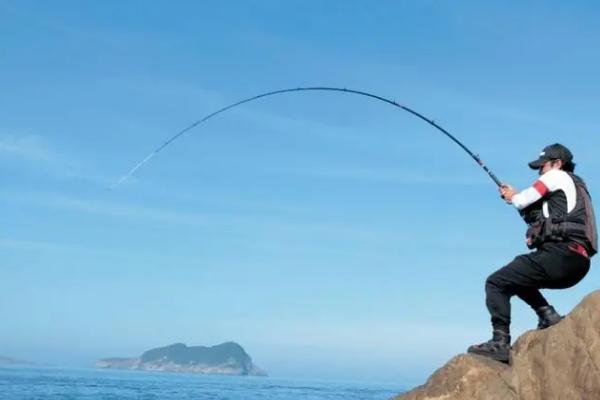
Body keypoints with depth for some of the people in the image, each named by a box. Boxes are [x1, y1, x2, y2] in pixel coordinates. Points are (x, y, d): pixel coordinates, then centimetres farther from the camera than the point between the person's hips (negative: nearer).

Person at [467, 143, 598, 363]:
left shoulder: (558, 176, 6)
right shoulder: (576, 187, 31)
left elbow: (522, 201, 1)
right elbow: (539, 218, 32)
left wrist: (513, 197, 23)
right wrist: (515, 197, 23)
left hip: (559, 254, -10)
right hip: (578, 264, 10)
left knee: (496, 283, -8)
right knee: (516, 277, 29)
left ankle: (500, 342, -17)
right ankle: (548, 314, 10)